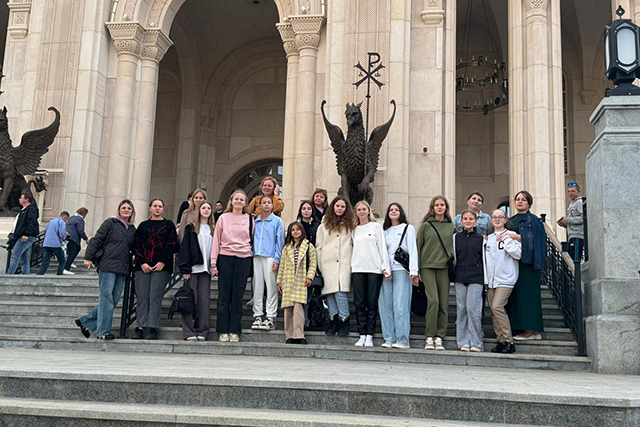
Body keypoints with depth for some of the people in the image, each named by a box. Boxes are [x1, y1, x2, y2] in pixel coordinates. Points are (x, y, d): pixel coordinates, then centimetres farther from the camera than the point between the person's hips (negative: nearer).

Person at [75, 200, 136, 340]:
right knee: (106, 297, -6)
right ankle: (103, 331, -1)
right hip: (107, 265, -6)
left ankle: (85, 321, 15)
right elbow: (96, 240, -2)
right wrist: (89, 257, -8)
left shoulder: (133, 229, 17)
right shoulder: (110, 223, 2)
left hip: (122, 268, 6)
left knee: (114, 299, 3)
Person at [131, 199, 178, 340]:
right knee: (141, 297, -3)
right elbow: (136, 245, 8)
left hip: (161, 266, -2)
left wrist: (163, 262, -10)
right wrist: (142, 263, -7)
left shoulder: (168, 225, 12)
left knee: (155, 297, -9)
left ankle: (153, 329, -8)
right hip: (143, 266, 2)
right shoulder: (143, 225, 18)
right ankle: (140, 327, -2)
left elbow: (172, 244, 2)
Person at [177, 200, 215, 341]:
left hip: (206, 268, 3)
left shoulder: (213, 230, 15)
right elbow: (185, 248, -1)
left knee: (204, 299, 1)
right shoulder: (191, 228, 5)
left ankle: (201, 331, 5)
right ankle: (189, 332, -1)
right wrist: (185, 269, -10)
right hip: (193, 268, -3)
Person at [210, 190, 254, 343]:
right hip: (225, 257, -1)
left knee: (238, 296, 1)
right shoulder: (223, 218, 8)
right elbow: (216, 240, 6)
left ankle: (234, 331, 7)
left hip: (244, 259, 1)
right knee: (224, 296, -1)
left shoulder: (250, 219, 11)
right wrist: (213, 263, -1)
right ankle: (223, 331, 5)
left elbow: (253, 239, 17)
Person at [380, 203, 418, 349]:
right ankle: (389, 339, 3)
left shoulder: (408, 228, 11)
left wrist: (414, 271, -10)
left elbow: (413, 249, 1)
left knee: (400, 306, -11)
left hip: (401, 270, -4)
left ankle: (402, 340, -9)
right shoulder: (385, 232, 23)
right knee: (385, 305, -2)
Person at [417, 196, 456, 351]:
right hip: (427, 267, -3)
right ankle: (430, 337, -7)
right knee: (433, 300, -15)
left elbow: (455, 248, 17)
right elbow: (418, 247, 6)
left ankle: (439, 337, 7)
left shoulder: (451, 227, 13)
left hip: (444, 268, 3)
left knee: (444, 304, 0)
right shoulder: (426, 225, 5)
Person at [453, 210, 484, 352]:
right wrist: (453, 275, 8)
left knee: (473, 308, -10)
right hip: (460, 278, 3)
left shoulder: (481, 238, 4)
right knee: (461, 309, 4)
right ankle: (463, 342, 10)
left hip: (476, 278, -3)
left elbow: (484, 259, 6)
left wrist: (485, 279, 2)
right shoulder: (456, 237, 9)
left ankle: (476, 343, -1)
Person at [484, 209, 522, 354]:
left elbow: (517, 254, -11)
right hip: (491, 279, 6)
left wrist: (507, 239, -14)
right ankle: (501, 341, 11)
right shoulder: (488, 238, 16)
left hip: (505, 278, -6)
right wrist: (485, 278, 12)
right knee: (494, 311, 4)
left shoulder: (511, 236, 0)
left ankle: (509, 341, -12)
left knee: (497, 306, -18)